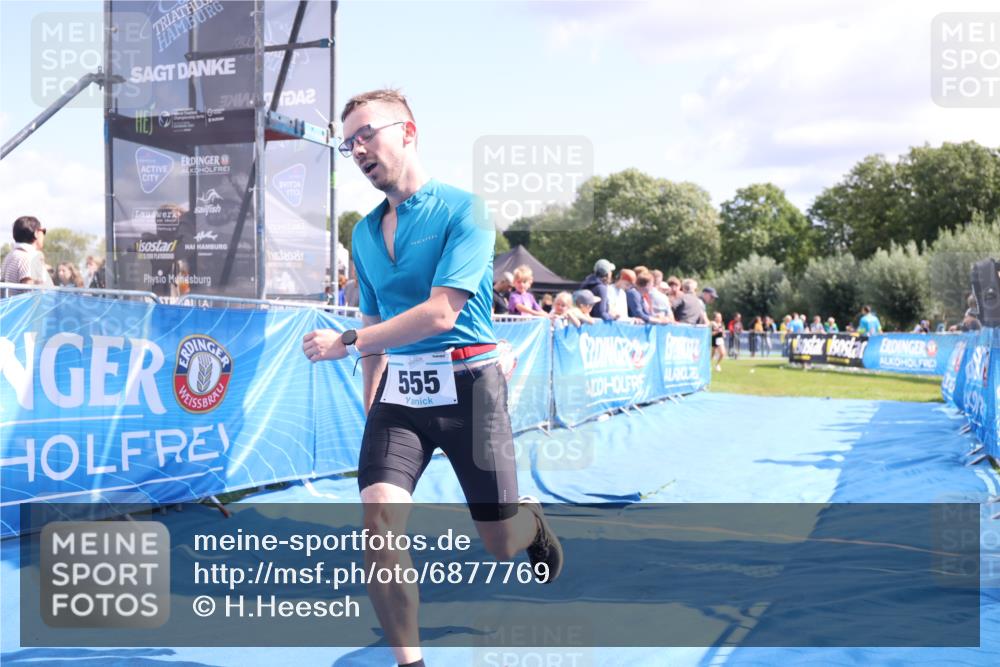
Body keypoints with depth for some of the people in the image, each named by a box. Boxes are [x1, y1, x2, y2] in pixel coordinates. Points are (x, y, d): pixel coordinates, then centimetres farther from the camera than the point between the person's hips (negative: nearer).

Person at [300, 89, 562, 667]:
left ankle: (533, 521, 45)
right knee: (379, 523, -16)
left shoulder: (463, 210, -8)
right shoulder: (364, 234, 11)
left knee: (502, 545, 7)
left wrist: (345, 342, -19)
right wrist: (369, 409, 18)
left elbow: (441, 313, -19)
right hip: (397, 389, 5)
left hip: (467, 385, -4)